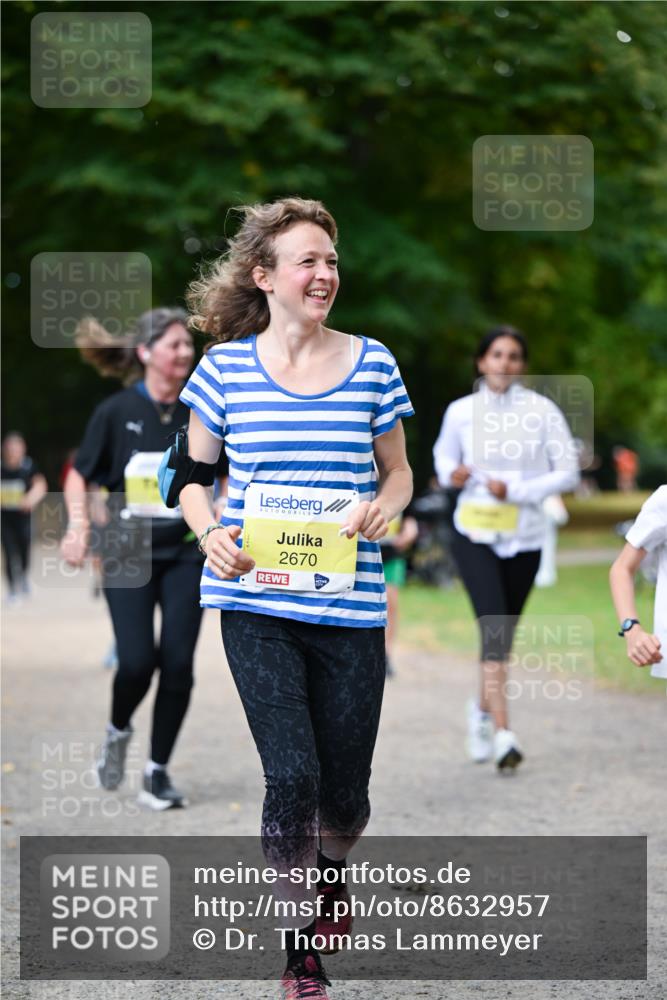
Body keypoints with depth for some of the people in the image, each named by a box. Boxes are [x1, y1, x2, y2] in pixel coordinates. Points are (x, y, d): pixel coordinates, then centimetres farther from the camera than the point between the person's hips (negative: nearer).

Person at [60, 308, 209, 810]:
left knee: (178, 663, -5)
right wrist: (80, 527, -7)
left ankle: (158, 770, 9)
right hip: (128, 556, -2)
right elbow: (79, 476, 6)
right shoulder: (117, 411, -3)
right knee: (137, 662, -12)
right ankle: (118, 731, 22)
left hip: (185, 553, 2)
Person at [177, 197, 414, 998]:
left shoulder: (371, 364, 4)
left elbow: (399, 473, 14)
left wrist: (383, 506, -8)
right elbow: (192, 474, 11)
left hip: (350, 605, 2)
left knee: (344, 786, 6)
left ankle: (333, 873, 42)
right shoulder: (226, 367, 2)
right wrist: (209, 533, -9)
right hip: (257, 605, -1)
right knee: (292, 774, -11)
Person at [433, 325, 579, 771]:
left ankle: (483, 708, 38)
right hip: (474, 536, -1)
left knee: (503, 632, 11)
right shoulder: (461, 412, 1)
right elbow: (444, 455, 18)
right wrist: (451, 473, -6)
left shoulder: (542, 411, -4)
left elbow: (568, 472, -4)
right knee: (494, 626, -16)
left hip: (524, 537, 1)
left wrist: (515, 491, -15)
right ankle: (503, 733, -22)